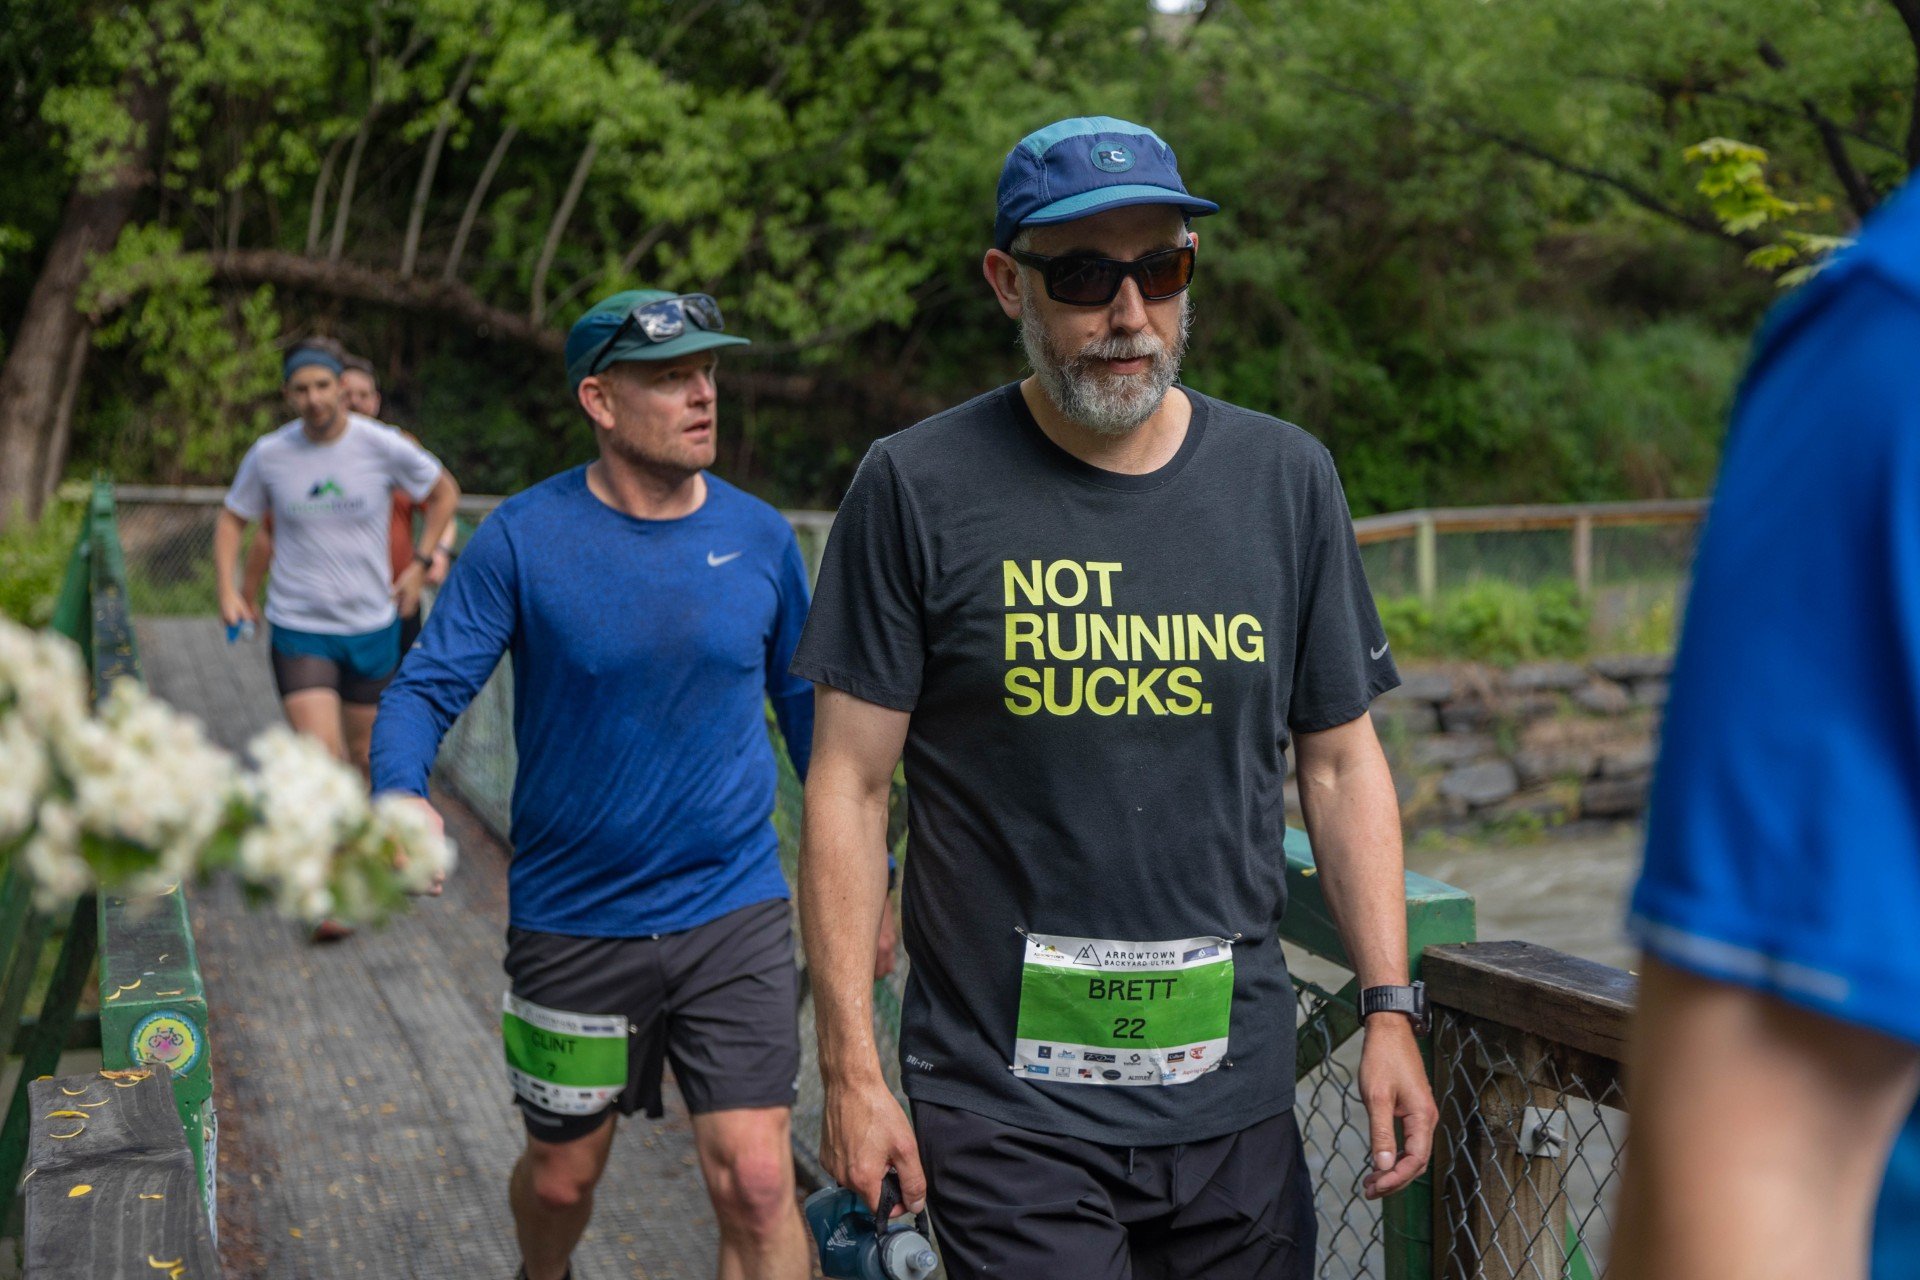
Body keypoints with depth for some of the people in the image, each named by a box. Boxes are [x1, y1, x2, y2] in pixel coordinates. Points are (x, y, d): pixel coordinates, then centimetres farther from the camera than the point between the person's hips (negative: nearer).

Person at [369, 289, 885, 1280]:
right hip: (573, 925, -1)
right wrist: (401, 801, -30)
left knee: (756, 1186, -9)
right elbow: (427, 687, -8)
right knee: (561, 1178, 17)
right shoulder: (523, 538, -8)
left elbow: (807, 708, 11)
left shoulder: (759, 537, -1)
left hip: (734, 913, 1)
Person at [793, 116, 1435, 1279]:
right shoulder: (919, 487, -6)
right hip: (1006, 1106, -3)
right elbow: (850, 788, -4)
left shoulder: (1288, 478, 4)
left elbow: (1342, 761, 9)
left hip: (1236, 1098, 3)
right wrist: (852, 1068, -7)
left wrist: (1390, 1009, 3)